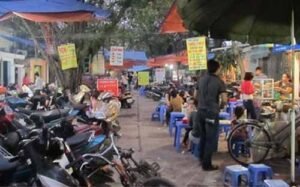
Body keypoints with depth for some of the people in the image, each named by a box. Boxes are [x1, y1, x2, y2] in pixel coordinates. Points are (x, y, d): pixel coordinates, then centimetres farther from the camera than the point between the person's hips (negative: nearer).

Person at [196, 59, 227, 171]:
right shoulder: (219, 82, -10)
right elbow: (224, 100, -15)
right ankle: (207, 164, 4)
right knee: (211, 139, 1)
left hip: (201, 111, 7)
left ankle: (202, 159, 30)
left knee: (203, 137, 19)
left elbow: (197, 95, 17)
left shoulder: (201, 79, 8)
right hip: (211, 113, -6)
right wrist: (220, 106, 4)